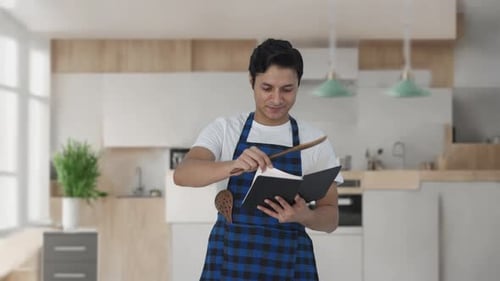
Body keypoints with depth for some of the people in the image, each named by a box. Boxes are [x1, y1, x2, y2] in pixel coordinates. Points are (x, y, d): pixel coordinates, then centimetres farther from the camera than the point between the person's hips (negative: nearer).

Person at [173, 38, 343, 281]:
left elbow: (331, 218, 2)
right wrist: (232, 166, -33)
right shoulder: (224, 130, 1)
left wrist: (304, 216, -20)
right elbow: (182, 174, -14)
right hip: (229, 261, 0)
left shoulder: (315, 142, 2)